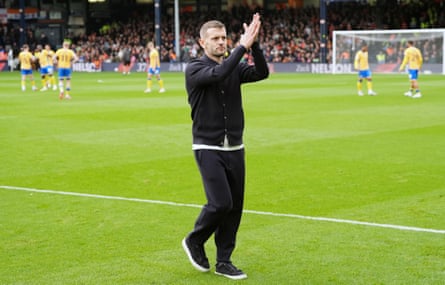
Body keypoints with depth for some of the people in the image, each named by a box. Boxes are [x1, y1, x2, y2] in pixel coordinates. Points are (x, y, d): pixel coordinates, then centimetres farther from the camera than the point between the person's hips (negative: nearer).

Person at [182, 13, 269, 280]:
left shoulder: (234, 68, 8)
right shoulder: (195, 69, -7)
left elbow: (262, 73, -9)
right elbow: (218, 74, -28)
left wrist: (254, 44, -21)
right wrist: (242, 46, -28)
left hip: (235, 148, 5)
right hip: (208, 148, -5)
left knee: (235, 206, 5)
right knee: (221, 203, -14)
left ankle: (224, 261, 17)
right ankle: (194, 241, 13)